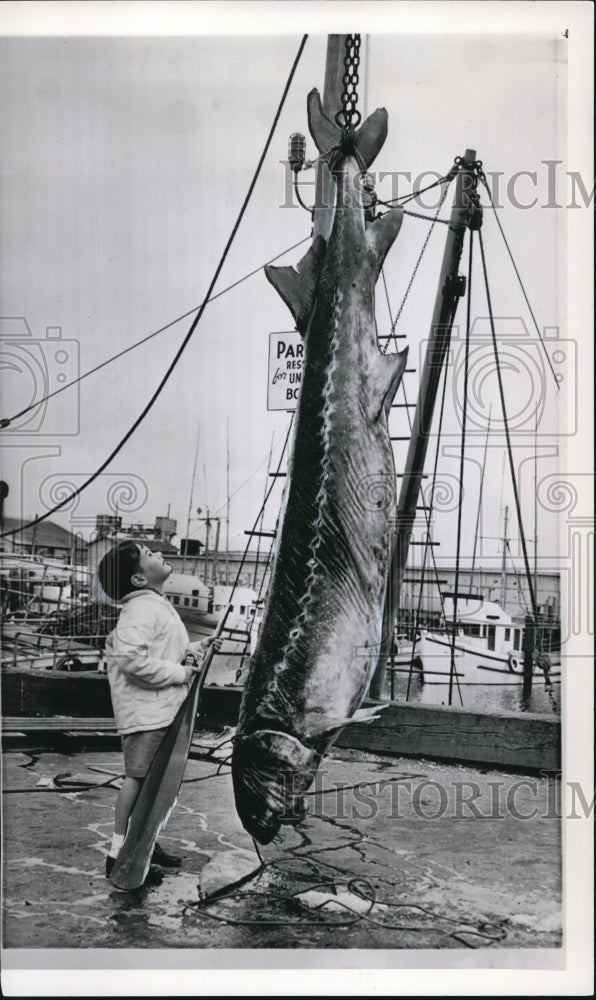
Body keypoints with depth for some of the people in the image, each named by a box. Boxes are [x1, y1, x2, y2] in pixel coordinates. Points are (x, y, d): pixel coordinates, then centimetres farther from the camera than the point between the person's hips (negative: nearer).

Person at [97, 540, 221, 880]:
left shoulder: (158, 606, 16)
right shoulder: (141, 610, -18)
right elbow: (134, 660, -28)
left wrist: (198, 647, 9)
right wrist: (179, 672, -20)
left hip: (164, 709, 10)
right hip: (147, 711, -10)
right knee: (139, 776, -7)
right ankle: (119, 852, 0)